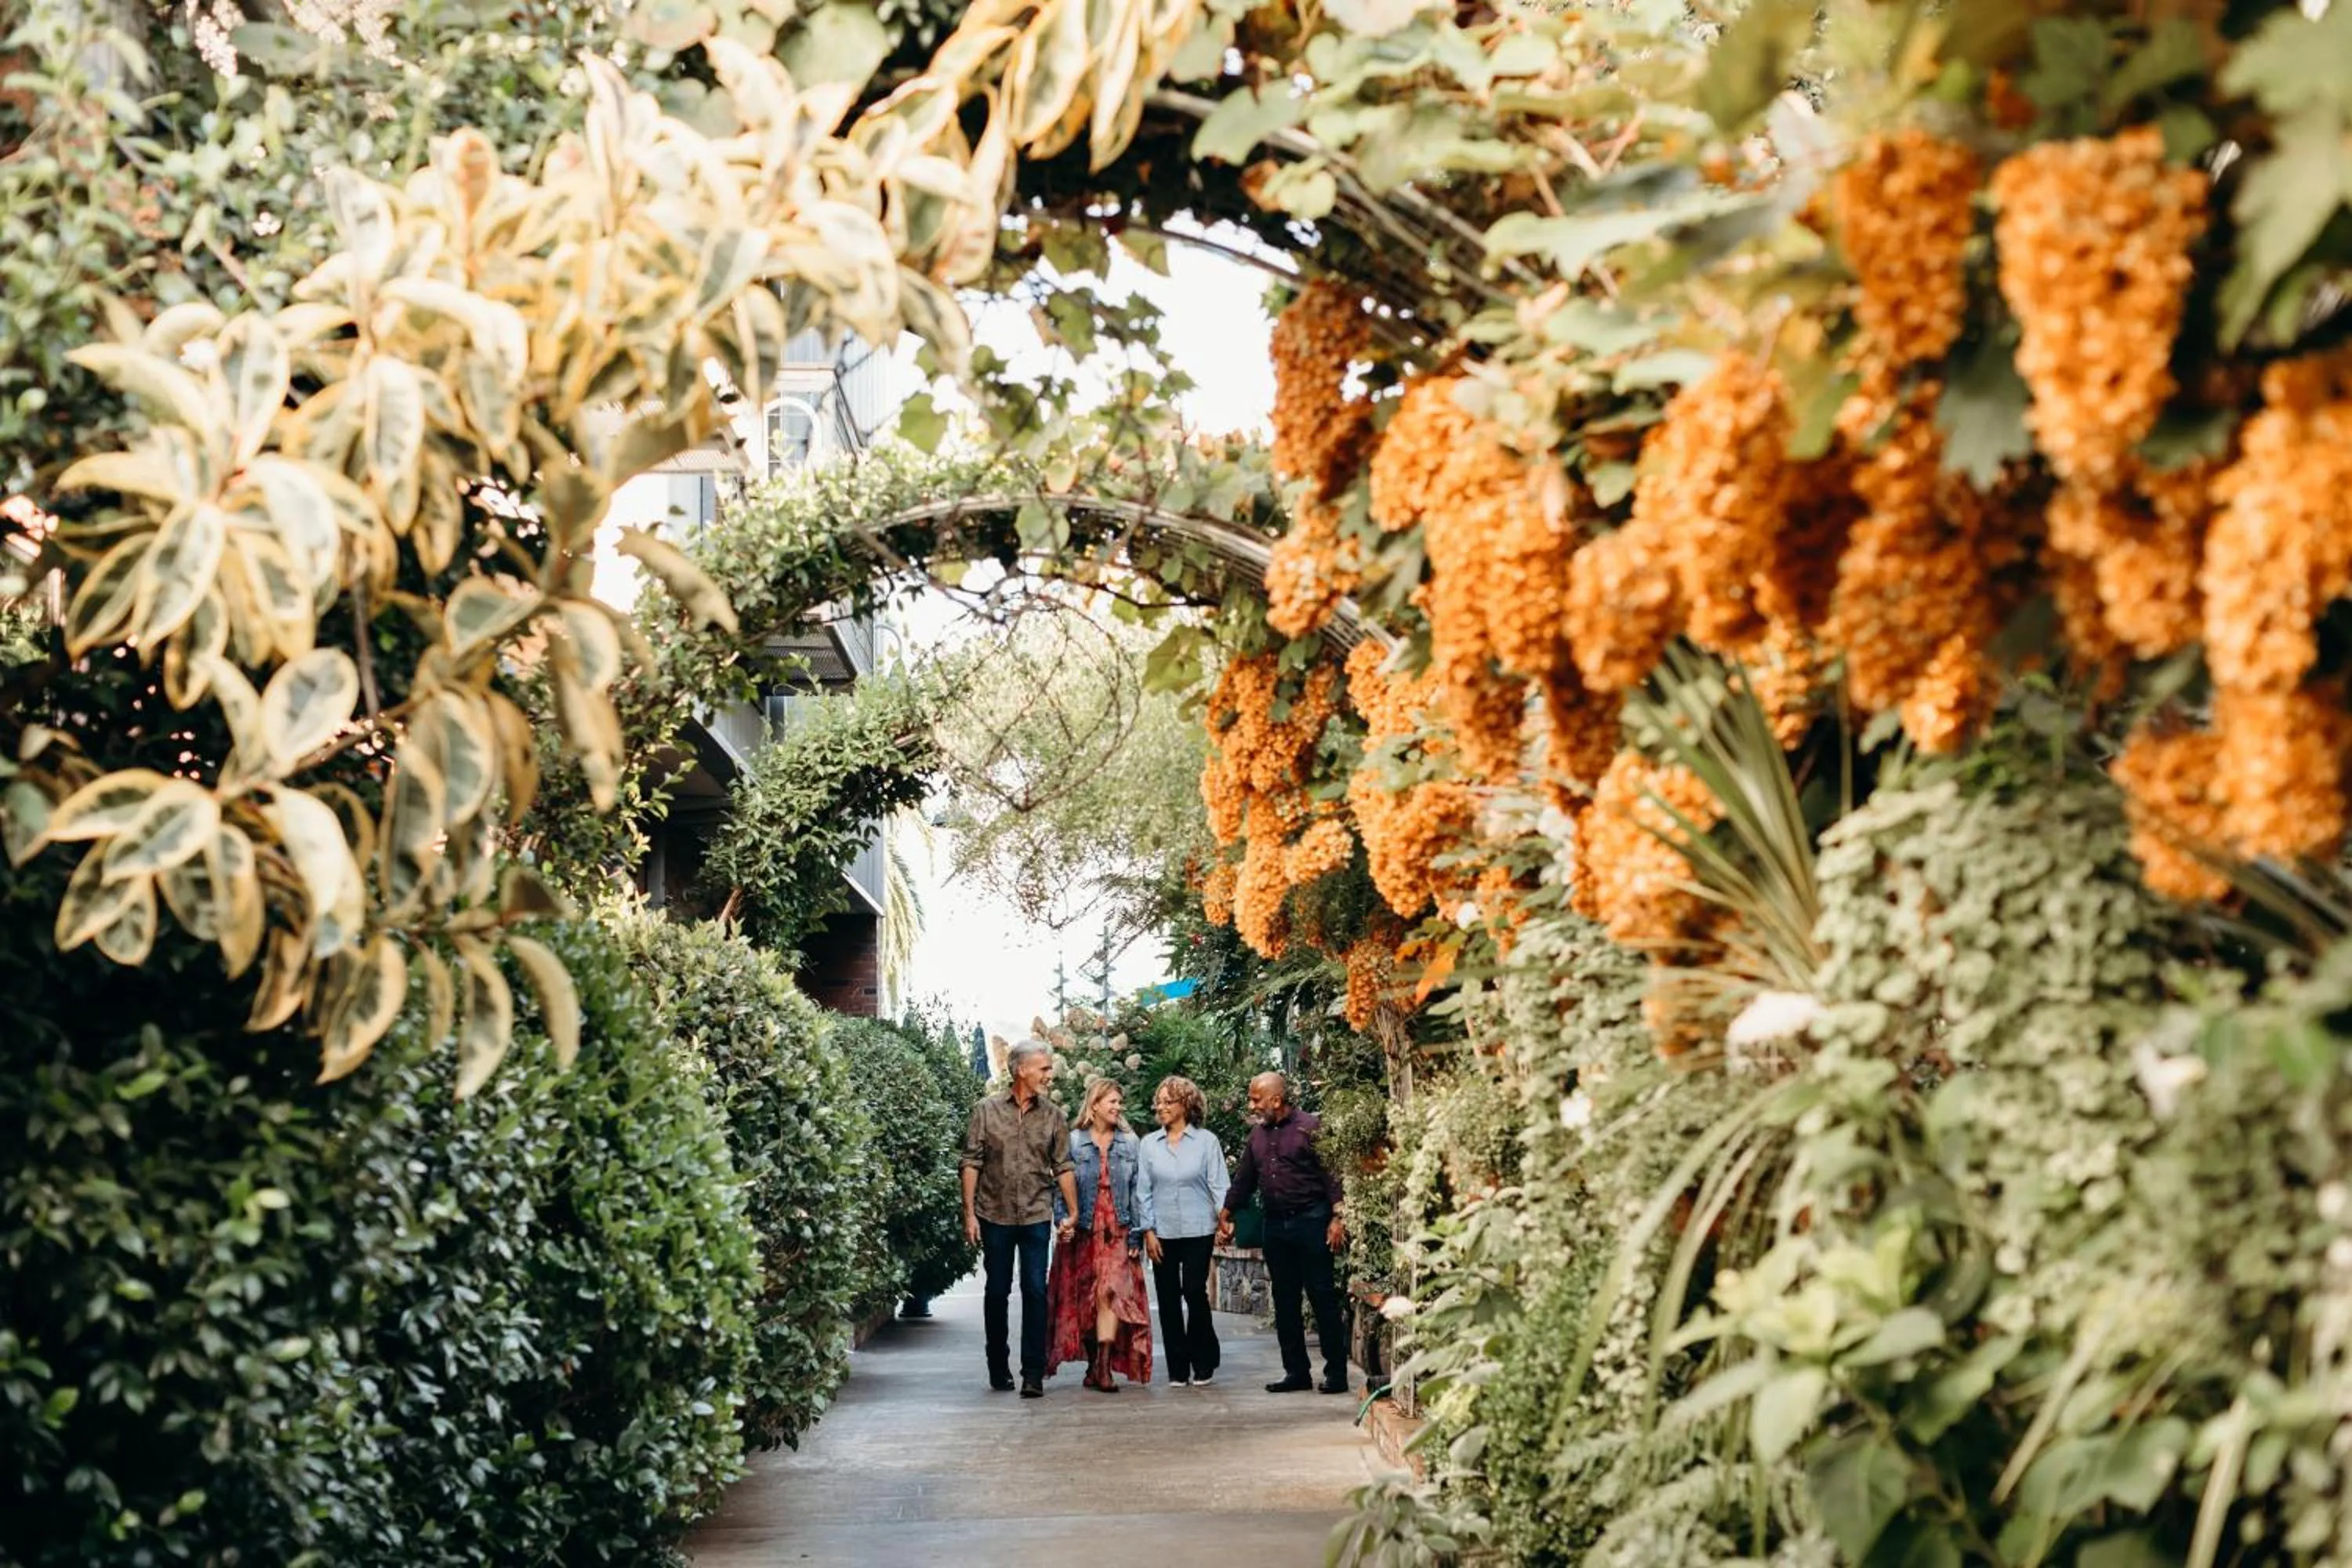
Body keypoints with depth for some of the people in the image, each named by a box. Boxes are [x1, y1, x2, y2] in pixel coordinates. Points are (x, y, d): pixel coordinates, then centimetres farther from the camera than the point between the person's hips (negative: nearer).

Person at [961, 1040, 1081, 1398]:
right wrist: (969, 1213, -5)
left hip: (1036, 1217, 1)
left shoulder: (1053, 1116, 4)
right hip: (995, 1216, -1)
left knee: (1036, 1292, -5)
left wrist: (1074, 1214, 3)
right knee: (997, 1292, 9)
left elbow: (1063, 1168, 7)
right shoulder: (987, 1110, -2)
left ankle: (1034, 1374, -1)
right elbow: (972, 1164, -1)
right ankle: (999, 1369, 21)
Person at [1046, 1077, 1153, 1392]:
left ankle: (1104, 1366, -17)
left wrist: (1136, 1235, 1)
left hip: (1117, 1231, 0)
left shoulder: (1129, 1143, 7)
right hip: (1083, 1232, 0)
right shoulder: (1074, 1142, 2)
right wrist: (1063, 1222, -13)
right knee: (1084, 1298, 4)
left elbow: (1137, 1190, 6)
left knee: (1111, 1292, -14)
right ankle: (1093, 1363, 16)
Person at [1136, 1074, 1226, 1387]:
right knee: (1168, 1299, 3)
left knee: (1195, 1293, -6)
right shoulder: (1149, 1144, 6)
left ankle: (1203, 1362, 12)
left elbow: (1218, 1185, -1)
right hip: (1162, 1232, 3)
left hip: (1198, 1231, -3)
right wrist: (1148, 1231, 1)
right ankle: (1178, 1367, 11)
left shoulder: (1206, 1141, 0)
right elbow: (1143, 1191, 7)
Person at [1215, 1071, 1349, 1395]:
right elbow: (1244, 1178, 22)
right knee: (1284, 1301, 8)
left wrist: (1337, 1218, -16)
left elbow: (1331, 1174, -10)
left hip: (1310, 1221, -7)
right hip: (1275, 1223, 7)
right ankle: (1297, 1371, 14)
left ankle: (1336, 1373, 0)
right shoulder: (1258, 1134, 13)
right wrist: (1225, 1214, 20)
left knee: (1323, 1297, -4)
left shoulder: (1308, 1128, -7)